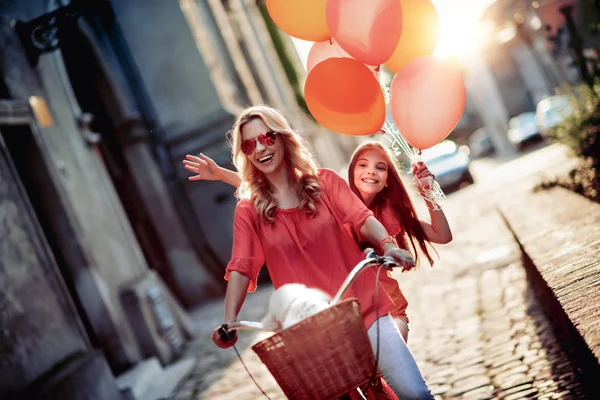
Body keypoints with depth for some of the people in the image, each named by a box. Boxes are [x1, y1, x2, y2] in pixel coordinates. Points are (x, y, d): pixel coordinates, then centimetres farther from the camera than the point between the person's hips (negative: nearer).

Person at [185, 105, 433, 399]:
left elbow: (362, 218, -7)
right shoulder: (249, 210, 5)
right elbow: (240, 268, -5)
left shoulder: (324, 182, 7)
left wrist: (387, 245, -28)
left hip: (363, 309, 0)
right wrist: (229, 321, -20)